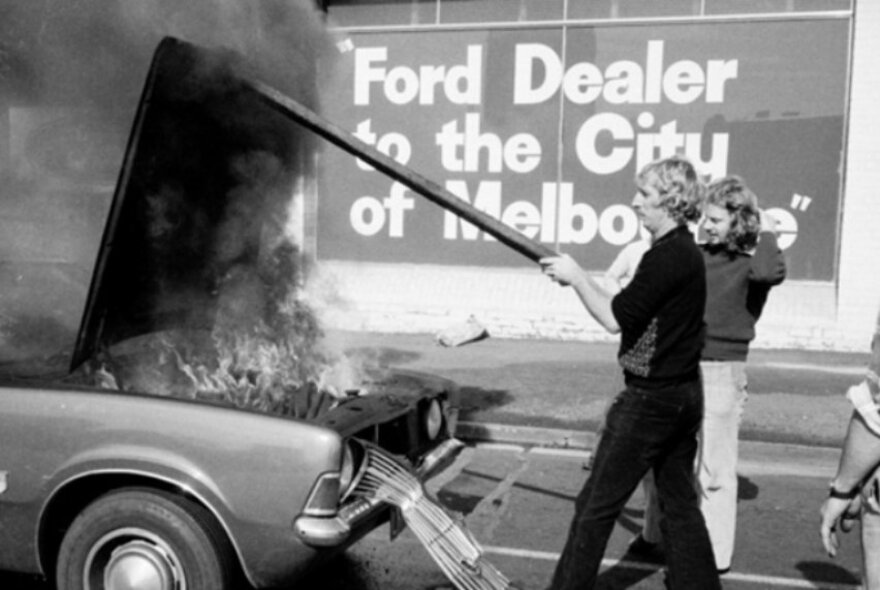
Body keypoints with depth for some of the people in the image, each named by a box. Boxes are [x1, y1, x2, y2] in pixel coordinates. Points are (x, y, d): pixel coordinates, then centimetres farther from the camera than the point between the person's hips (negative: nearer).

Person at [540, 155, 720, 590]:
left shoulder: (666, 256, -19)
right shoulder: (687, 253, 11)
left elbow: (615, 319, -20)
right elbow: (629, 310, 14)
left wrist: (576, 277, -10)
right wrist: (577, 278, 8)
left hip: (649, 399, -10)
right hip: (683, 395, 10)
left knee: (595, 506, 2)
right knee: (680, 502, 17)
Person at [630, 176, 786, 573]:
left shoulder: (750, 261, -8)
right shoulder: (697, 254, 8)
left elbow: (770, 273, -33)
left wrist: (767, 234, -18)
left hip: (720, 372, -6)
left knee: (713, 468, 1)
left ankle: (714, 555, 15)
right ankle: (656, 537, 31)